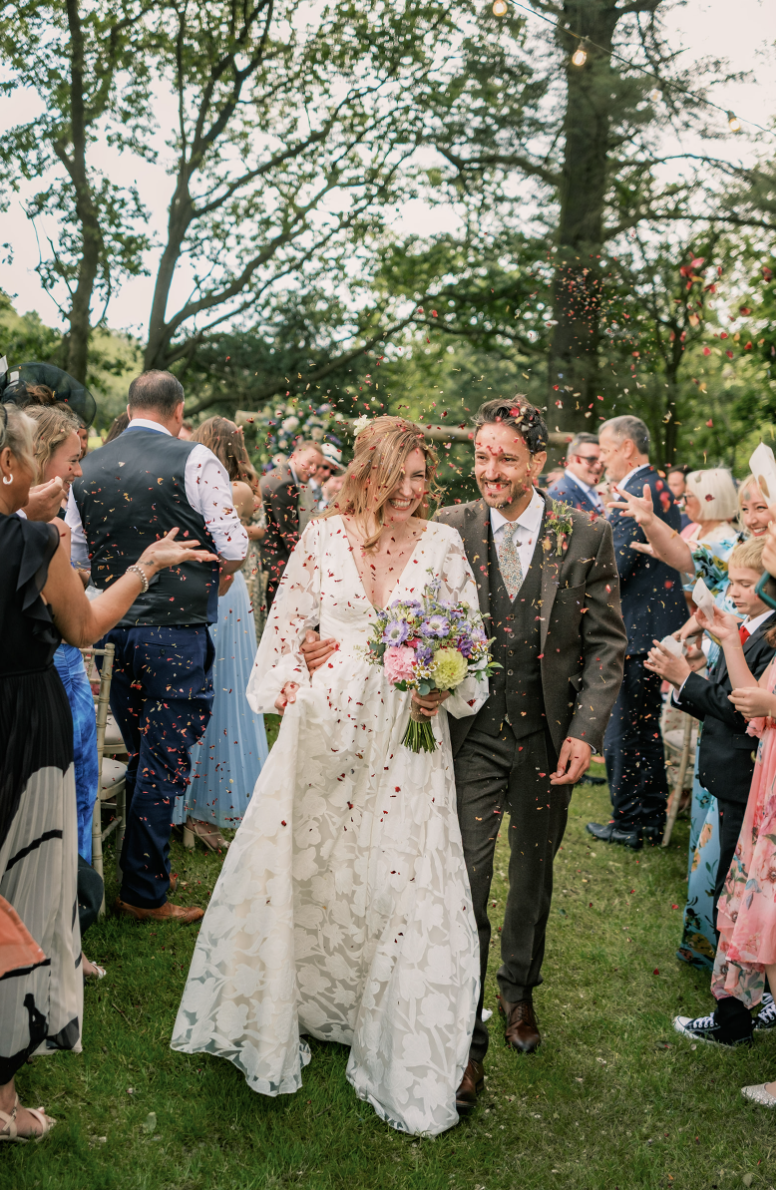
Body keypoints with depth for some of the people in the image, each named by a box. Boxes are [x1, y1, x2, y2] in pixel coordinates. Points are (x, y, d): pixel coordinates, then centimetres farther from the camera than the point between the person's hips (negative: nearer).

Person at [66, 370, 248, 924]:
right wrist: (209, 573, 11)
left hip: (111, 626, 5)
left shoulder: (88, 469, 5)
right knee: (164, 760, 3)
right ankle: (144, 891, 11)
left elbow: (74, 553, 12)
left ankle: (145, 869, 29)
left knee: (140, 756, 18)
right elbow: (234, 550, -10)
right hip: (176, 631, -5)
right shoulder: (195, 461, -10)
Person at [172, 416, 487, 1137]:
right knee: (295, 860, 5)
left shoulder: (442, 545, 1)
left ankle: (395, 1039, 20)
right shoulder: (324, 536, 1)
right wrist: (284, 687, -2)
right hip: (325, 724, 1)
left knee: (400, 875, 0)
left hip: (408, 732, 0)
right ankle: (276, 1016, 30)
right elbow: (287, 624, 8)